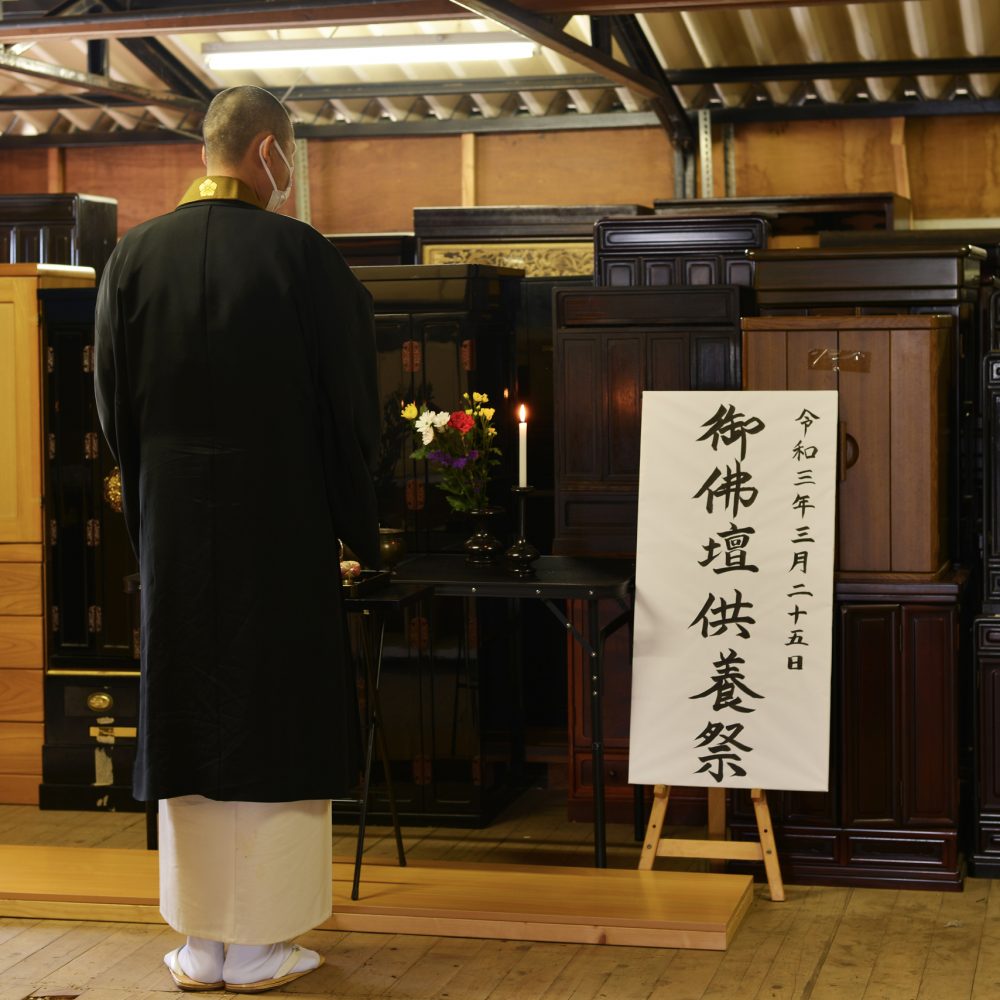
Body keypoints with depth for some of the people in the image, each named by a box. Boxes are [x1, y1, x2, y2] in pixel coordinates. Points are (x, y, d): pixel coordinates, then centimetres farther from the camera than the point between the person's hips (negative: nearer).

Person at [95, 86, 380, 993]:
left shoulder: (135, 257, 0)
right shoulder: (302, 257, -11)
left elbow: (115, 407, 5)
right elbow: (350, 409, -8)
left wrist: (151, 510, 16)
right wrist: (360, 527, 4)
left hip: (174, 524, 4)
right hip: (281, 526, -3)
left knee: (189, 722, 11)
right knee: (273, 724, 5)